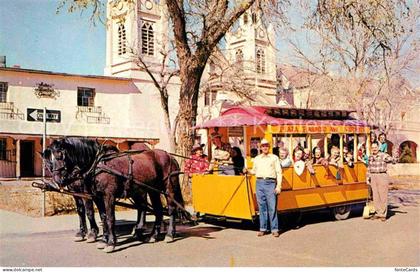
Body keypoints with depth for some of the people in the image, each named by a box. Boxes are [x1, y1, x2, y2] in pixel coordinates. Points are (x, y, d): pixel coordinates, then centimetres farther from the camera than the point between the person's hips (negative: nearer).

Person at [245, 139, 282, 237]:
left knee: (272, 207, -6)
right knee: (262, 207, 4)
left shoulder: (274, 158, 7)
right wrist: (248, 171, 1)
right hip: (260, 182, 3)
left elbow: (279, 172, 4)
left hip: (271, 183, -3)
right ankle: (263, 228, 11)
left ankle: (274, 229, 0)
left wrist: (278, 186, -4)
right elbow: (254, 171, 22)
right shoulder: (257, 159, 16)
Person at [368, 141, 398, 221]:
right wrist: (368, 178, 16)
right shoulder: (370, 157, 11)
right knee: (375, 196, 9)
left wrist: (395, 159, -45)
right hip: (373, 177, 5)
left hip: (382, 176, -5)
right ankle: (378, 213, 19)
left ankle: (383, 214, 5)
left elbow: (391, 159, -24)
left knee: (383, 196, -2)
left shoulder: (383, 155, -7)